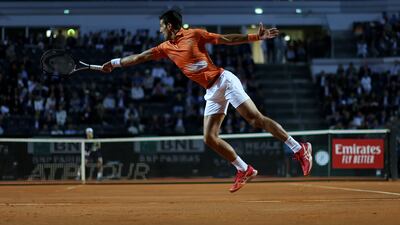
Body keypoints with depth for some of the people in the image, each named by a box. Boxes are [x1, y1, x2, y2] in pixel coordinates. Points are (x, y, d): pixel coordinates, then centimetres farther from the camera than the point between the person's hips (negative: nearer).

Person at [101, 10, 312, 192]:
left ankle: (299, 149, -14)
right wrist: (115, 63, 23)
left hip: (223, 81, -7)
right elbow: (141, 57, 22)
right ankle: (244, 170, 7)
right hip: (212, 92, 7)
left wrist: (257, 36, -10)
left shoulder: (194, 34, -3)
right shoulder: (166, 48, 14)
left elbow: (227, 39, -3)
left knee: (256, 118, -17)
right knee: (210, 138, -3)